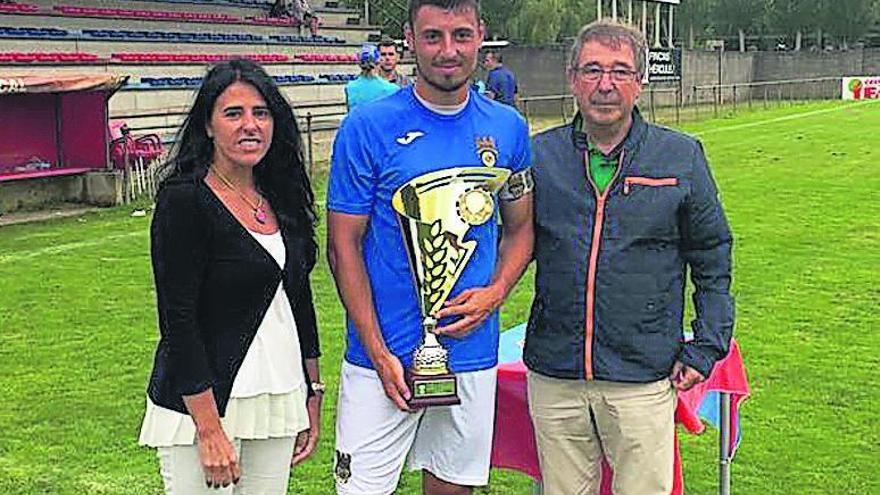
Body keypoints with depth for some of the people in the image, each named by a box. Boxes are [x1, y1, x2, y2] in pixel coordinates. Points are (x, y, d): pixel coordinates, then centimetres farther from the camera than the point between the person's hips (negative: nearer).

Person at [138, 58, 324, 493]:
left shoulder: (281, 197, 8)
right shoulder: (184, 200, -12)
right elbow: (177, 320, -16)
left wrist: (312, 396, 14)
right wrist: (209, 430, -18)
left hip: (280, 400, 6)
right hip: (202, 404, -6)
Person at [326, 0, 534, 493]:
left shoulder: (507, 128, 3)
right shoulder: (368, 127, -8)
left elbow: (520, 228, 12)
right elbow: (344, 245, -6)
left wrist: (495, 293, -8)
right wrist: (379, 353, -12)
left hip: (473, 352, 3)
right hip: (384, 352, -3)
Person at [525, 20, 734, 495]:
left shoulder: (681, 157, 1)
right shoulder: (538, 154, 3)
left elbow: (712, 258, 6)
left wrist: (706, 348, 1)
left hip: (644, 382, -1)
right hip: (553, 377, 2)